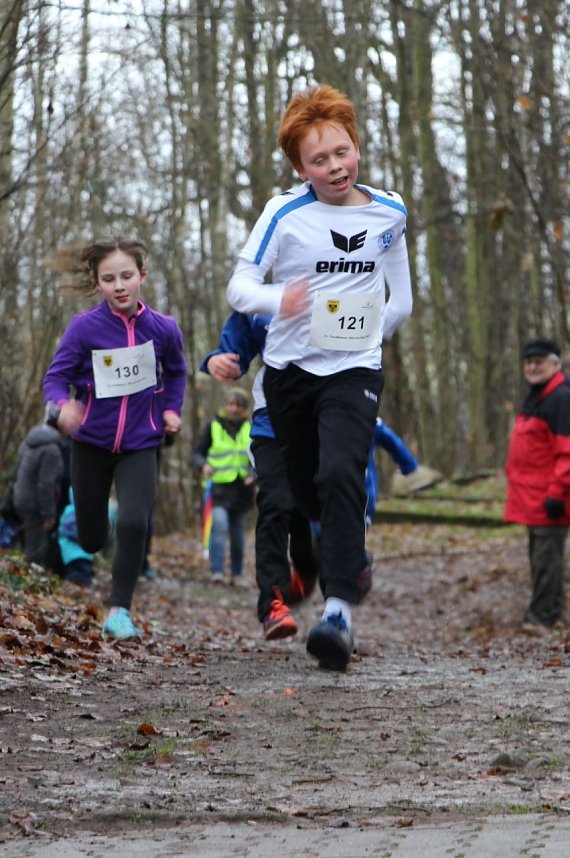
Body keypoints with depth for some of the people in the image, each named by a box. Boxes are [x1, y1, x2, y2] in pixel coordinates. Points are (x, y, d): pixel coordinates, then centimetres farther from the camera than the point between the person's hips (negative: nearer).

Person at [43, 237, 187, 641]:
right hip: (91, 443, 0)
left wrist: (172, 408, 1)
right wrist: (61, 406, -31)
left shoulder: (163, 329, -8)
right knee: (91, 540, 12)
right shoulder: (84, 327, -15)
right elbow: (57, 376, -11)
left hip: (140, 444, 0)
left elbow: (176, 371, 13)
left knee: (134, 524, -21)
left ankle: (120, 612, -8)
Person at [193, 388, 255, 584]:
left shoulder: (251, 429, 9)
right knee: (219, 525, -21)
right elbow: (197, 453, 7)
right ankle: (217, 571, -23)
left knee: (238, 535, 8)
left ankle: (237, 574, 20)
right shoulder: (213, 426, 4)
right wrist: (204, 465, -15)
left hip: (242, 489, 2)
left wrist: (254, 474, -7)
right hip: (219, 487, -2)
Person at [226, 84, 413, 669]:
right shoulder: (284, 213, -5)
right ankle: (348, 554, 43)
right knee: (305, 490, 12)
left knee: (340, 475, -23)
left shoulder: (389, 213, 3)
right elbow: (240, 284, -11)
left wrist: (373, 330, 9)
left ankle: (339, 609, -29)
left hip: (354, 370, -1)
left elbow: (400, 296, 18)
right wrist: (277, 302, -29)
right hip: (289, 369, 1)